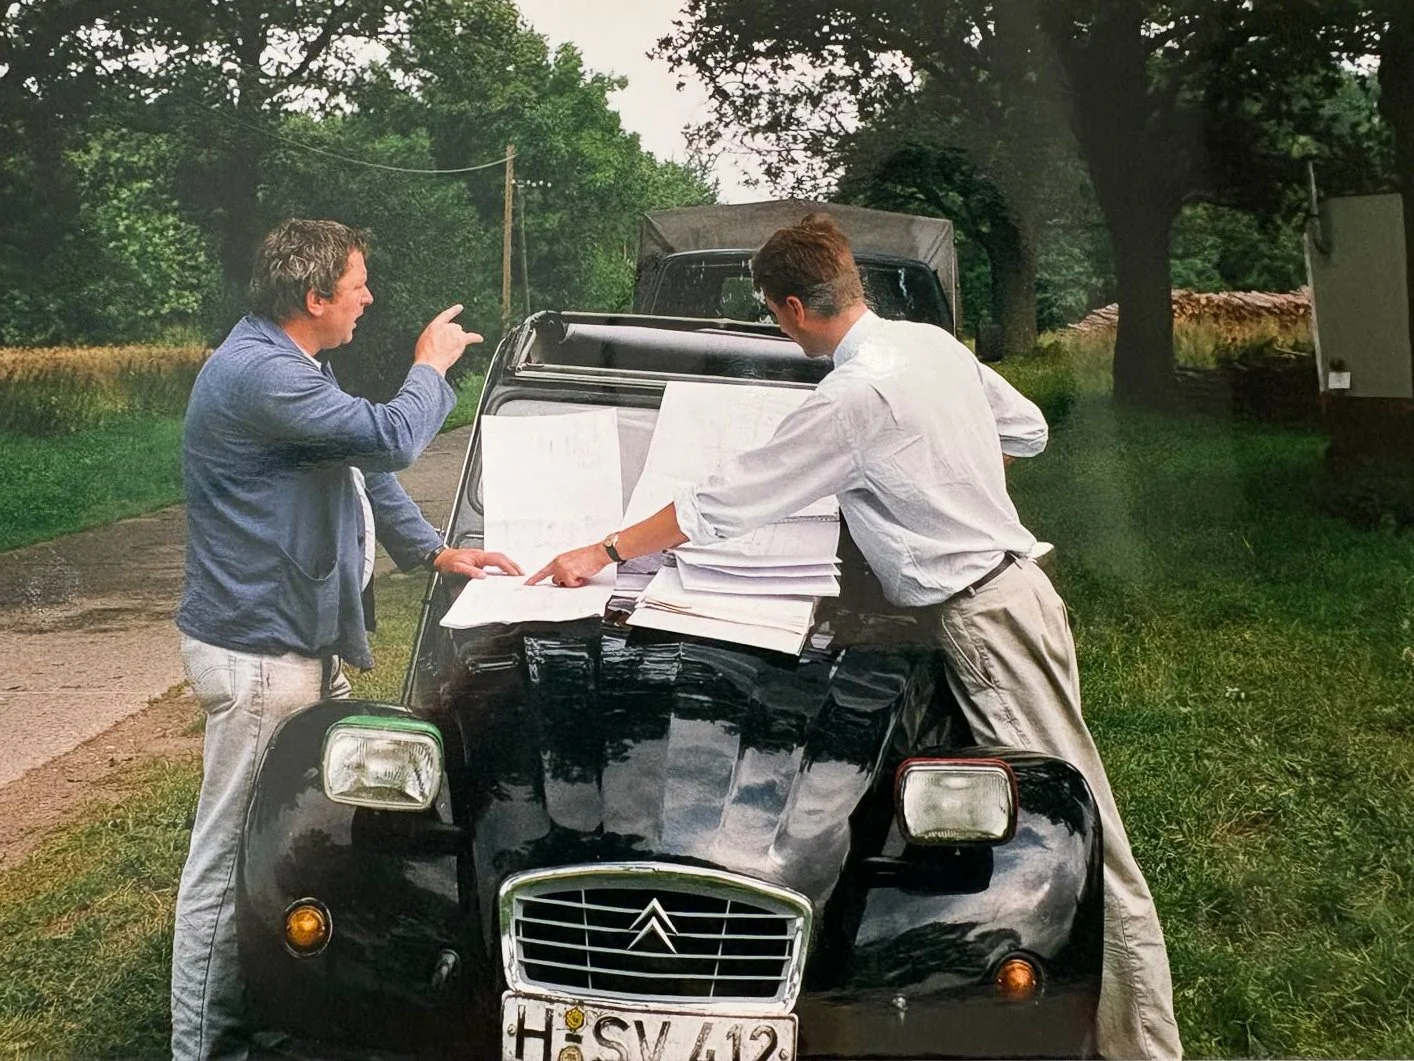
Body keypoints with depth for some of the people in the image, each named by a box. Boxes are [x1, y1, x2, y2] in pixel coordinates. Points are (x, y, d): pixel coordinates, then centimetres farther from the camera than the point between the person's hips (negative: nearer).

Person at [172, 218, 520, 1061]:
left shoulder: (293, 369, 14)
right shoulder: (259, 375, -22)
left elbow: (366, 466, 22)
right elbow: (390, 440, -26)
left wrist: (435, 551, 14)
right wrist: (431, 366, -7)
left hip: (308, 643, 11)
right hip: (256, 654, -11)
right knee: (232, 855, -3)